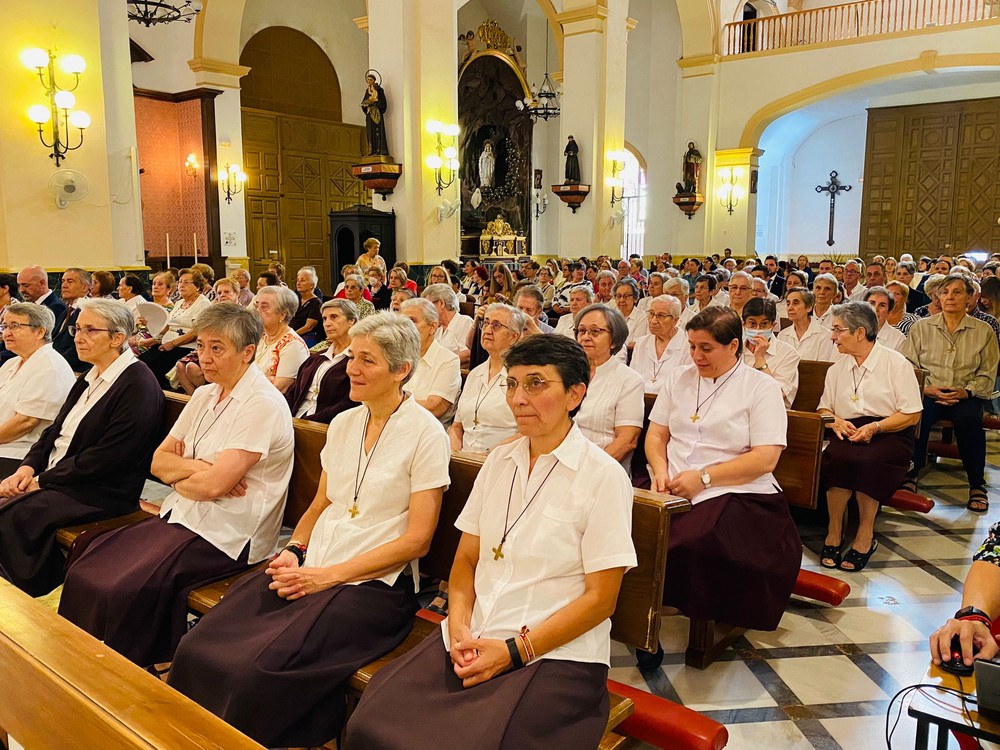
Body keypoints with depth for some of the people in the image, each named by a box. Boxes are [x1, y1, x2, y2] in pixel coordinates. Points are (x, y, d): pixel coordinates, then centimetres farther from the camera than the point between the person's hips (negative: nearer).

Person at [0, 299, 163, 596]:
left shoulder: (138, 386, -16)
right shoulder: (89, 379, 15)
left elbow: (106, 457, -20)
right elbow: (55, 430, 17)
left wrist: (43, 480, -14)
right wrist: (28, 466, -1)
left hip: (102, 493, -9)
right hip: (54, 478, 9)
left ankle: (36, 599, -6)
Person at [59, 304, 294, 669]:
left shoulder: (263, 405, -15)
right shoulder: (204, 395, 12)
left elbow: (213, 484, -21)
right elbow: (159, 461, 10)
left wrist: (177, 475, -2)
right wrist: (197, 467, -9)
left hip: (225, 533, -8)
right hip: (180, 515, 8)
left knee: (125, 590, -21)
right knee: (83, 571, -5)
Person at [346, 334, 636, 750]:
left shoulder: (603, 477, -7)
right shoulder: (499, 461, 10)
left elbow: (600, 598, -7)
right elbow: (466, 559, 12)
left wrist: (514, 651, -13)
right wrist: (459, 625, -6)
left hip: (555, 654, -4)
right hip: (473, 639, 4)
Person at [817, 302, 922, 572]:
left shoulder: (896, 364, 1)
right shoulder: (837, 368, 17)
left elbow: (912, 415, -2)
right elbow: (823, 408, 20)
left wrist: (875, 427, -16)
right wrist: (835, 421, -4)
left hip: (889, 435, -3)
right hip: (848, 433, 4)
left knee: (867, 459, -37)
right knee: (837, 455, -33)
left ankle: (865, 536, -21)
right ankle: (834, 532, -23)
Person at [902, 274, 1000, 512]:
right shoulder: (921, 327, 9)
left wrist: (966, 392, -11)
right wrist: (926, 388, -12)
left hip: (965, 397, 0)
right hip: (928, 394, 0)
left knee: (969, 419, -35)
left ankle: (977, 486, -16)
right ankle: (910, 476, -15)